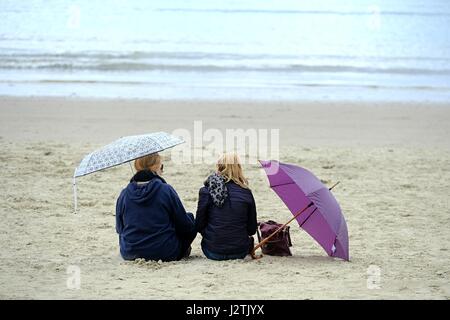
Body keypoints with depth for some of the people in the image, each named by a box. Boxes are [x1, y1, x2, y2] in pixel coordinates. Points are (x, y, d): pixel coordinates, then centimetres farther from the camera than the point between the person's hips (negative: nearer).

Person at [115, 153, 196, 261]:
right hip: (165, 254, -4)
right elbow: (184, 225, -6)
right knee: (191, 222, 17)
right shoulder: (166, 190, -13)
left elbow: (119, 228, 7)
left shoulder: (124, 194, -4)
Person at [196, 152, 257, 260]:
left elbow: (199, 226, -4)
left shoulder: (206, 191, -8)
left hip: (213, 252, -1)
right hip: (240, 252, 1)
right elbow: (252, 229, 1)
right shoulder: (246, 192, -5)